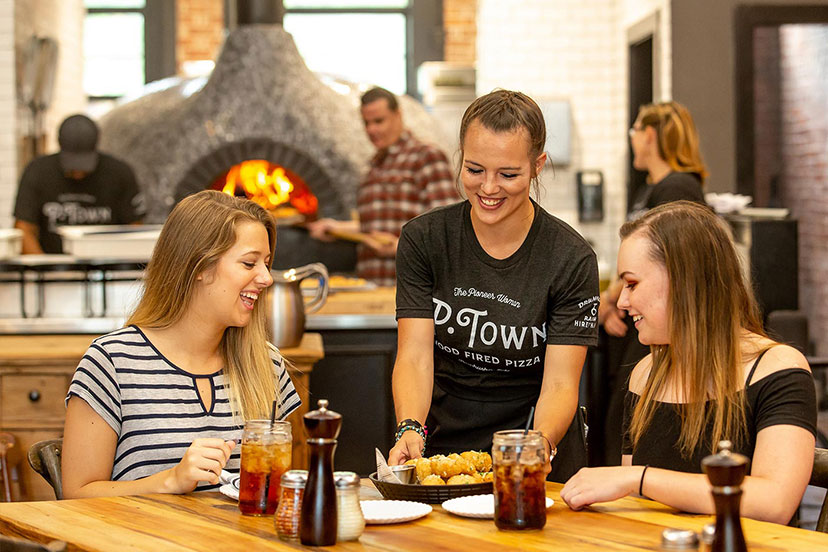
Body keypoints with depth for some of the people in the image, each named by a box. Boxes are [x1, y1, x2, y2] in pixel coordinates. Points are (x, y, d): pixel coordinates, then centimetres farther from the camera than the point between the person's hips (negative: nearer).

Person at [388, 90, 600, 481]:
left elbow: (560, 384, -9)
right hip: (439, 446, 2)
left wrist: (540, 443, -31)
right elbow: (414, 357, -6)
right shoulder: (423, 239, 0)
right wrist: (410, 429, -26)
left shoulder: (572, 261, -6)